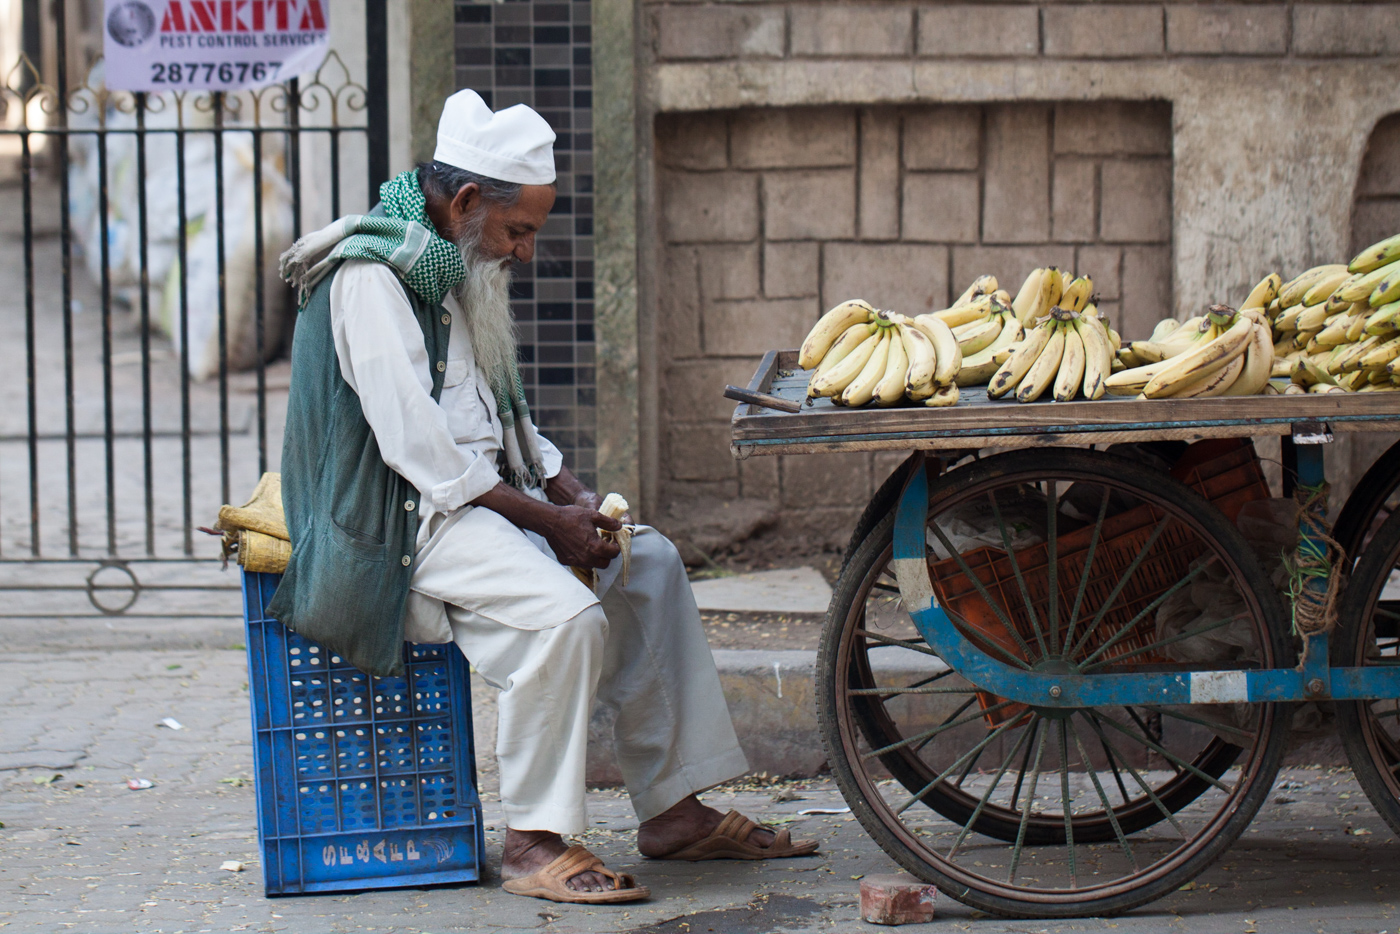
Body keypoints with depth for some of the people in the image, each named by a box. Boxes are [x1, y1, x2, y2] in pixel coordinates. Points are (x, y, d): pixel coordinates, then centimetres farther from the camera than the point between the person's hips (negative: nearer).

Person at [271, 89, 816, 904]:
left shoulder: (456, 266, 15)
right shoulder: (370, 277, -17)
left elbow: (503, 415, 22)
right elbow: (419, 450, -22)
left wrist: (572, 493, 4)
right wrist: (546, 519, -18)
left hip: (481, 494, 10)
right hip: (403, 516, -10)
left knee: (651, 564, 5)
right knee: (563, 611, -29)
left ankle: (675, 807, 6)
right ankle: (536, 844, -19)